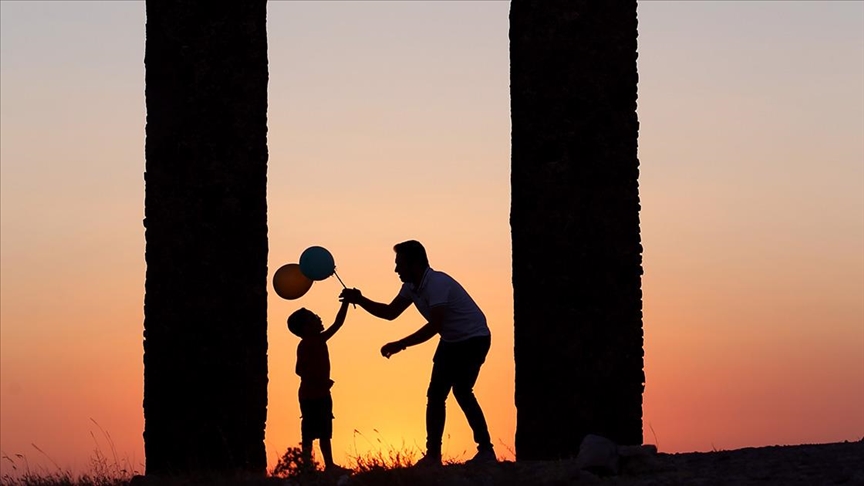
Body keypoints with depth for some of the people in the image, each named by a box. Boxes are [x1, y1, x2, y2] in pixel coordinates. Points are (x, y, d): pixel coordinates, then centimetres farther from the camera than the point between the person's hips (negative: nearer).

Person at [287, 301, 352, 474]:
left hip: (322, 394, 9)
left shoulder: (320, 340, 10)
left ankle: (329, 465, 15)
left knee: (325, 432, 11)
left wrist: (346, 302, 9)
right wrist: (320, 381, -24)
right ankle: (307, 464, -5)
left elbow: (338, 323, 15)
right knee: (309, 432, -6)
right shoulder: (304, 345, -15)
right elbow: (300, 369, -21)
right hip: (310, 395, -9)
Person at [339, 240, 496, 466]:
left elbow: (434, 326, -33)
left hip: (473, 338, -10)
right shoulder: (412, 286, 2)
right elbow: (390, 312, 12)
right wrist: (360, 301, -1)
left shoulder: (436, 283, -27)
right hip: (451, 341, 10)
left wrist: (400, 345, -34)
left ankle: (486, 450, -17)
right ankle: (433, 455, 8)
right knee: (435, 394, 6)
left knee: (461, 390, -20)